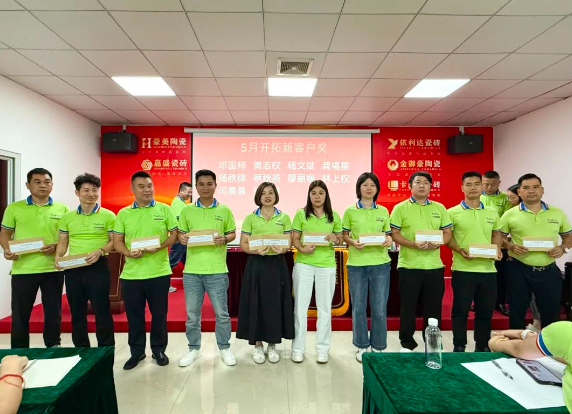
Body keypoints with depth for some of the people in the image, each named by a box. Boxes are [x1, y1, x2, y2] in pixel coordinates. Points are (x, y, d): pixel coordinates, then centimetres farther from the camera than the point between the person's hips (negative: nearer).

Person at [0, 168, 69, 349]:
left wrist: (56, 246, -13)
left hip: (53, 268, 1)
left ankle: (53, 347, 27)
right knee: (20, 313, 8)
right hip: (23, 269, 0)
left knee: (53, 311, 10)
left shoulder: (62, 209, 4)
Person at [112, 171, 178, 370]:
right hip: (131, 273, 2)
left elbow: (174, 234, 1)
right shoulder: (123, 213, 6)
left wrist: (160, 246, -17)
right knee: (134, 315, 11)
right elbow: (117, 241, 5)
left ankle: (159, 350, 27)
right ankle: (136, 352, 29)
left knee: (159, 313, 9)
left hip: (159, 272, -1)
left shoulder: (165, 209, 2)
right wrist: (129, 253, -15)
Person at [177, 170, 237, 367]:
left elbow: (233, 233, 7)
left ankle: (224, 348, 26)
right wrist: (182, 238, -12)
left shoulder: (224, 210, 2)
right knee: (192, 313, 12)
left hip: (217, 270, -1)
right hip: (192, 270, 2)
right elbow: (181, 233, 10)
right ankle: (193, 349, 30)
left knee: (221, 312, 7)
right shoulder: (187, 210, 5)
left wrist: (224, 239, -14)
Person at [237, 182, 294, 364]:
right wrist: (257, 250, -19)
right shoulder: (250, 218, 2)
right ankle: (257, 345, 19)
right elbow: (243, 244, -1)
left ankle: (272, 345, 21)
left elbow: (289, 244, 3)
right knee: (256, 304, 2)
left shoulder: (284, 217, 6)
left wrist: (282, 249, -19)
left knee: (275, 304, 4)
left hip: (277, 265, 1)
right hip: (256, 265, -1)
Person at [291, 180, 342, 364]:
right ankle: (298, 347, 19)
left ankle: (322, 348, 23)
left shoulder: (334, 216, 6)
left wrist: (334, 238, -12)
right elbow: (295, 238, -1)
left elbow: (340, 240, 10)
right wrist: (302, 249, -20)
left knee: (325, 307, 9)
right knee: (300, 305, 5)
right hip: (303, 264, -1)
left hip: (326, 265, 1)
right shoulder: (301, 214, 2)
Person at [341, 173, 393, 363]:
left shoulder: (383, 211, 8)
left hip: (380, 264, 1)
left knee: (379, 308, 6)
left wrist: (388, 240, -10)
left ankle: (378, 347, 24)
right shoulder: (350, 211, 2)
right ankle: (362, 346, 25)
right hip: (356, 264, -1)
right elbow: (344, 235, 4)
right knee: (358, 308, 8)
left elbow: (388, 234, 12)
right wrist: (353, 242, -16)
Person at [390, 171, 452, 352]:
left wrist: (438, 243, -11)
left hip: (434, 265, 3)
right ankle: (407, 344, 21)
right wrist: (413, 244, -20)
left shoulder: (439, 208, 10)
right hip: (409, 265, -3)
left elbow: (447, 232, 10)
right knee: (408, 306, 6)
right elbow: (394, 234, -6)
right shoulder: (400, 208, -1)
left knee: (433, 307, 12)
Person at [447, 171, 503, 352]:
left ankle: (482, 346, 29)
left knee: (486, 310, 13)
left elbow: (497, 233, 21)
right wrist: (459, 250, -17)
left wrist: (497, 249, 2)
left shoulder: (492, 212, 11)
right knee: (460, 310, 3)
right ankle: (459, 347, 18)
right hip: (463, 269, -4)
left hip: (488, 269, 4)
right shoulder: (453, 212, -3)